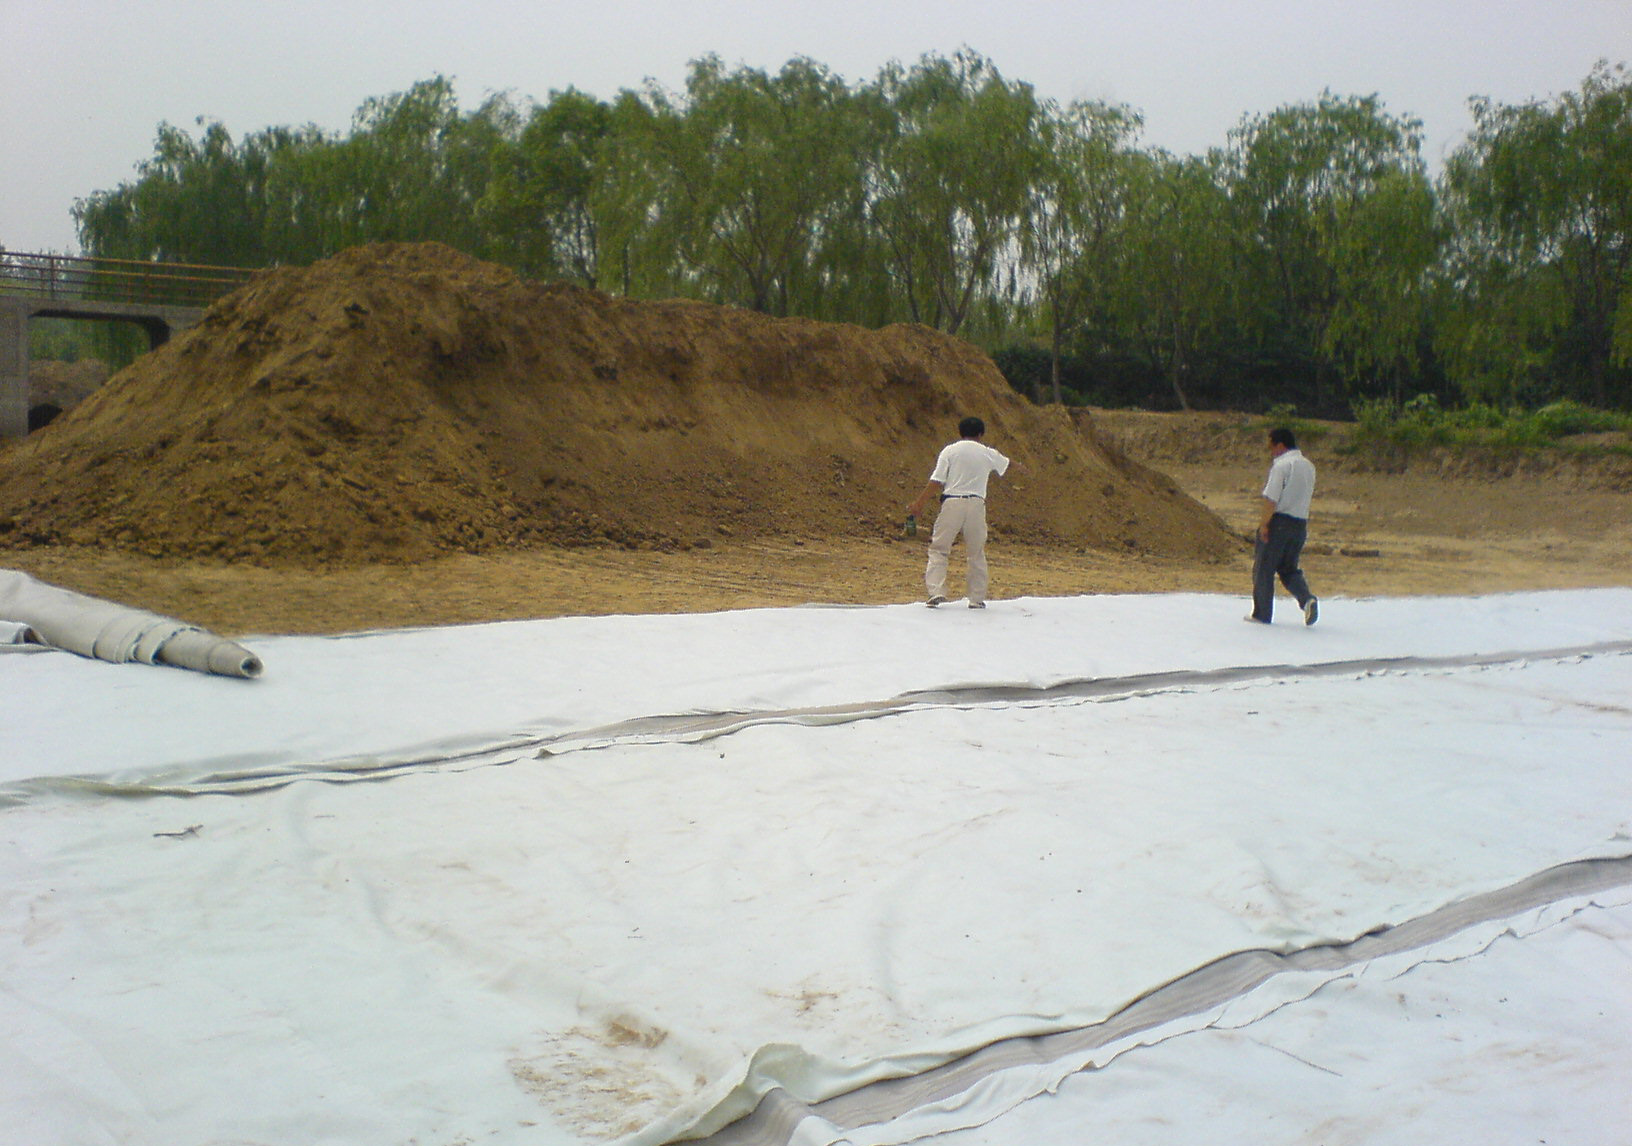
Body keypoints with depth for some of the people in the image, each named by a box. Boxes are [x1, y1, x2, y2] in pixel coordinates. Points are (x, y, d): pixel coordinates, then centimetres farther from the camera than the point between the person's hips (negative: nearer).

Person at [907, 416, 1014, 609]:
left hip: (951, 503, -2)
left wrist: (919, 503, 0)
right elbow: (1006, 465, 33)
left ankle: (936, 591, -11)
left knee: (938, 549, 4)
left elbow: (936, 482, -6)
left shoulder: (949, 451, 3)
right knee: (976, 553, 13)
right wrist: (1018, 465, 57)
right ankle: (977, 598, 14)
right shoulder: (988, 453, 11)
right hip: (976, 504, 2)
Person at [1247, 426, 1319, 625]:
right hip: (1301, 524, 7)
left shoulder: (1281, 465, -12)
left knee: (1263, 568, 4)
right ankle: (1307, 599, -8)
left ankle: (1262, 613, 9)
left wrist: (1264, 523, -15)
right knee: (1288, 569, 16)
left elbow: (1271, 499, -18)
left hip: (1279, 521, -7)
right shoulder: (1309, 466, 14)